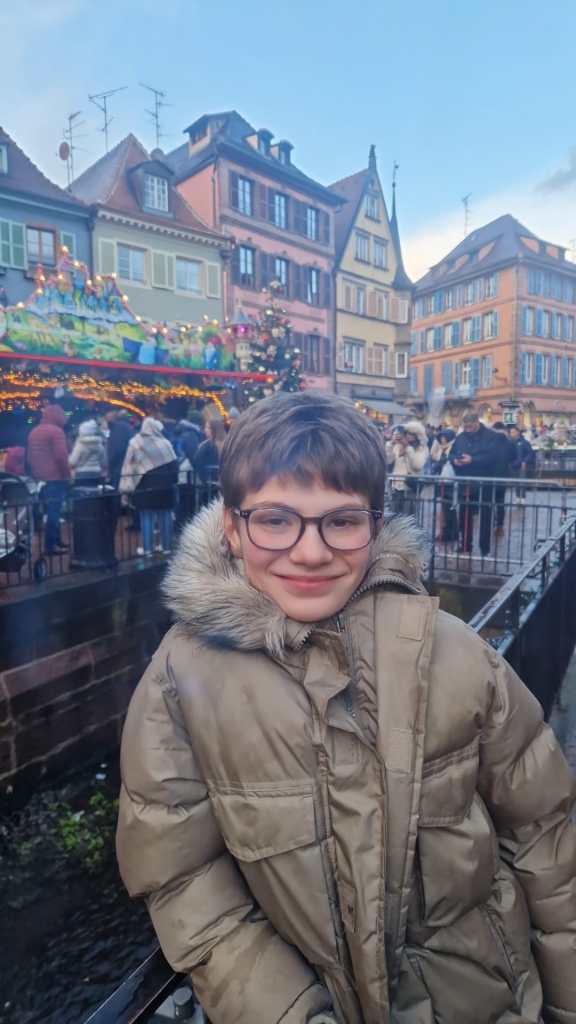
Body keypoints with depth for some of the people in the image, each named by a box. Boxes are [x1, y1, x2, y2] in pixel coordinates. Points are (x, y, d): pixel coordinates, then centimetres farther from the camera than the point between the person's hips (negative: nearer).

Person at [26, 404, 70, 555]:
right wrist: (67, 474, -10)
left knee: (50, 510, 15)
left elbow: (29, 456, 21)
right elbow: (61, 456, -19)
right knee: (54, 511, -6)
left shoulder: (33, 431, 16)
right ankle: (50, 545, -5)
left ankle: (56, 541, 21)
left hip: (40, 478, 9)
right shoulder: (56, 430, -11)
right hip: (55, 478, -9)